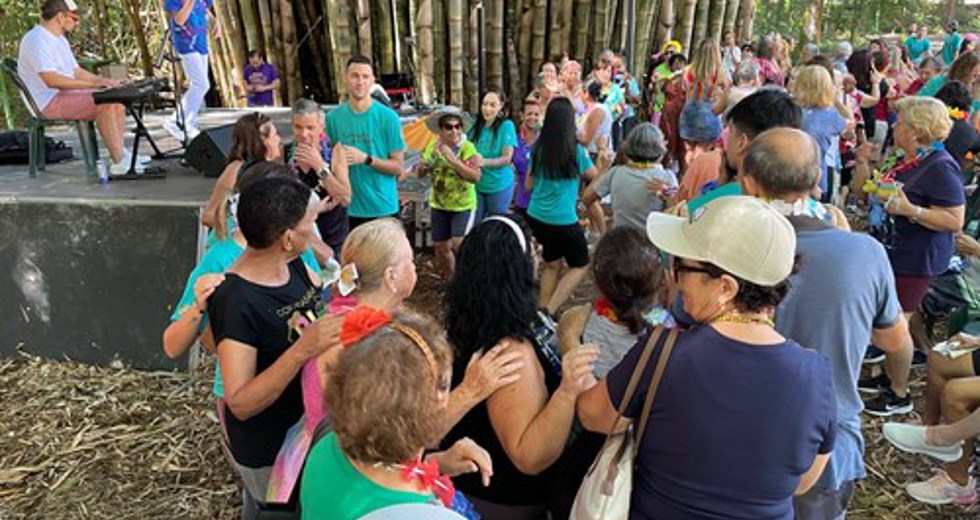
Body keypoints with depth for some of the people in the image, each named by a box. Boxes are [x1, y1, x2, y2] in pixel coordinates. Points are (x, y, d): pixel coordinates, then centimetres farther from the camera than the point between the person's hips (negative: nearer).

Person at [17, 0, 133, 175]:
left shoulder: (60, 39, 19)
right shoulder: (36, 39, -15)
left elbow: (76, 71, 22)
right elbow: (51, 80, -27)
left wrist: (103, 80, 6)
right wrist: (92, 84, -28)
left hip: (68, 95, 10)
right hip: (51, 102, -10)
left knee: (117, 100, -1)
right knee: (106, 105, -27)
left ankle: (119, 154, -7)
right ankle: (119, 161, -25)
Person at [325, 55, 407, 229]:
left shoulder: (388, 117, -6)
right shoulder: (333, 117, 2)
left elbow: (398, 167, -5)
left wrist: (366, 159, -18)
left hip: (383, 208, -2)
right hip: (347, 209, 2)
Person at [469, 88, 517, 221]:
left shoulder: (506, 125, -13)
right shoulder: (476, 125, 2)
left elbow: (507, 158, -17)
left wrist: (484, 162, -33)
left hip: (499, 186, -4)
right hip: (477, 185, 4)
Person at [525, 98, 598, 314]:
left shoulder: (538, 149, 1)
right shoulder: (576, 151, -12)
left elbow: (528, 185, 10)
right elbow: (596, 177, 6)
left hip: (535, 217, 6)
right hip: (563, 221, -5)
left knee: (552, 263, 23)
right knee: (579, 265, 12)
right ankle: (550, 311, -1)